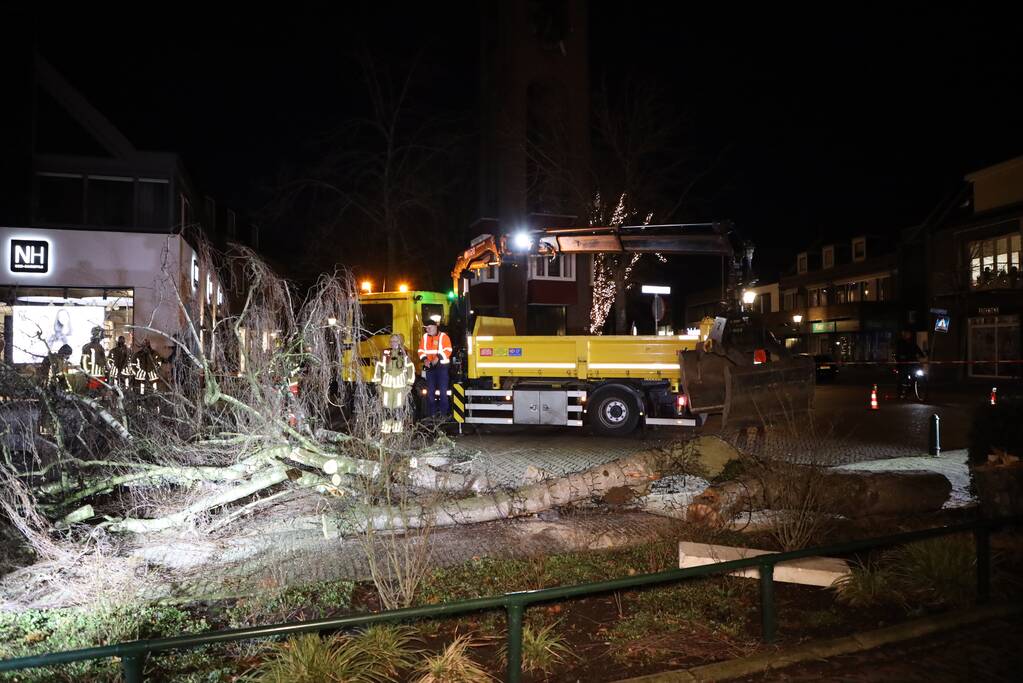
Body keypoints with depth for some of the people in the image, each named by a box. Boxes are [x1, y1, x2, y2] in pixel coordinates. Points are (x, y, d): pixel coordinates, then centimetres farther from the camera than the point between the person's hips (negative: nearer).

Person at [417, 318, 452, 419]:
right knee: (430, 390, 7)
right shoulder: (425, 337, 9)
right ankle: (431, 413, 15)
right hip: (429, 366, 5)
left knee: (442, 390, -3)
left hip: (442, 366, -5)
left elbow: (448, 350, -14)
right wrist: (424, 359, -9)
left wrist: (438, 358, -23)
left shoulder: (443, 336, -5)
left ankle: (443, 413, 3)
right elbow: (421, 350, 9)